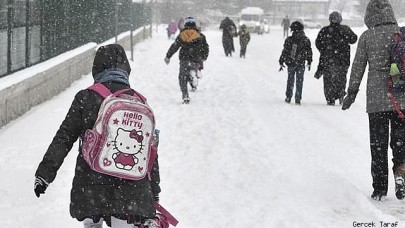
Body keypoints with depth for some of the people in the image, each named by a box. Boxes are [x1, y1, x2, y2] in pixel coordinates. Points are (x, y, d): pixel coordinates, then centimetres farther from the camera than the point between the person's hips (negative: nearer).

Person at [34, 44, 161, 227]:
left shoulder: (85, 98, -3)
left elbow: (63, 138, -3)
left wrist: (45, 173, 4)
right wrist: (154, 194, 15)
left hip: (90, 185, -1)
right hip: (130, 187, 1)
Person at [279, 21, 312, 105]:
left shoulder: (289, 40, -7)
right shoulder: (306, 40, -4)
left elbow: (284, 52, -4)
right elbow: (309, 52, 3)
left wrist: (281, 62, 4)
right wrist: (309, 62, 15)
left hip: (290, 64, 0)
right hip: (301, 64, 0)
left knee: (290, 80, 14)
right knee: (299, 81, 7)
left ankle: (288, 97, 16)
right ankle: (298, 99, 5)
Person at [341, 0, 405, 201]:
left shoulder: (366, 37, -3)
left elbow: (358, 66, 0)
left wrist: (352, 92, 10)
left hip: (376, 98, -1)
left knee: (378, 143, 8)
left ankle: (380, 189, 10)